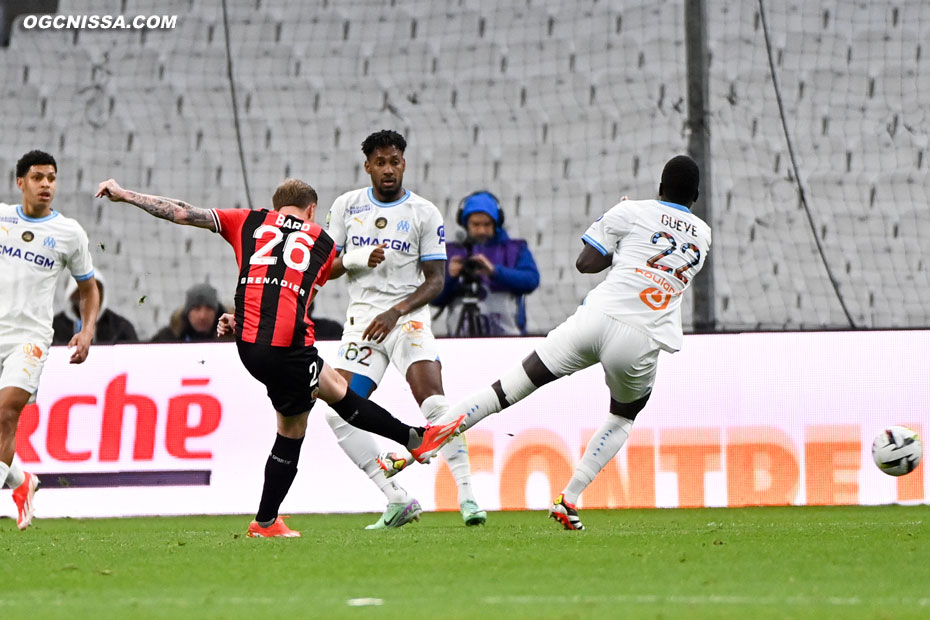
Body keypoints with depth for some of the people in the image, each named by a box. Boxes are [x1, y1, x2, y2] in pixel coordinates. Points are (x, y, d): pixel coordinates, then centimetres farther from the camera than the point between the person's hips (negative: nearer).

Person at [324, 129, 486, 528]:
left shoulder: (425, 214, 2)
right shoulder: (346, 206, 9)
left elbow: (436, 280, 0)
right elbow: (325, 268, 9)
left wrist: (396, 311, -14)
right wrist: (357, 259, -12)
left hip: (407, 316, -3)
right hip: (362, 319, 3)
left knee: (434, 402, -21)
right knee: (339, 413, -10)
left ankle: (467, 496, -18)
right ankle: (397, 499, -5)